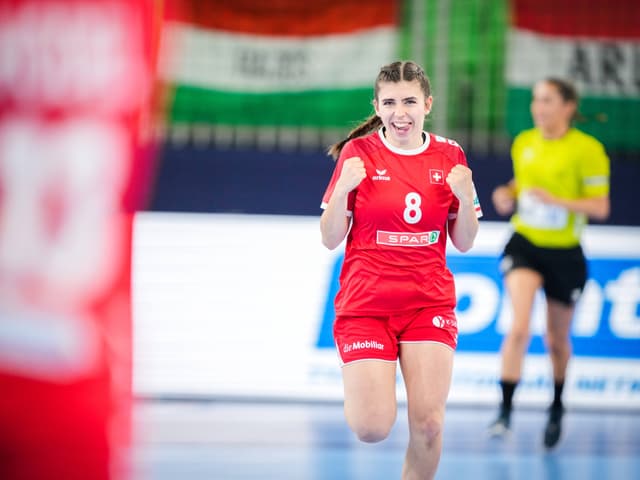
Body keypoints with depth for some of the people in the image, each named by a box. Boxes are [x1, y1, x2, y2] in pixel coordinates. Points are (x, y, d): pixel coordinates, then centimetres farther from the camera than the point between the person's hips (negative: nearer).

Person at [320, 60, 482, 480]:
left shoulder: (449, 156, 3)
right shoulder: (357, 153, -4)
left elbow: (463, 242, 8)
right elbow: (331, 239, -2)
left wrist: (465, 198, -11)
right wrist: (344, 187, -18)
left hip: (430, 301, 2)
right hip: (365, 300, -2)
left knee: (428, 423, -10)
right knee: (372, 429, -9)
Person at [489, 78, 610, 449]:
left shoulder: (587, 150, -11)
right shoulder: (523, 143, 3)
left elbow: (600, 207, -13)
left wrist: (555, 200, -26)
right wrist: (508, 196, -3)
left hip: (564, 252, -2)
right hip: (524, 245, 2)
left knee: (557, 339, 14)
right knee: (519, 328, -20)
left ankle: (557, 407, 38)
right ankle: (506, 409, -17)